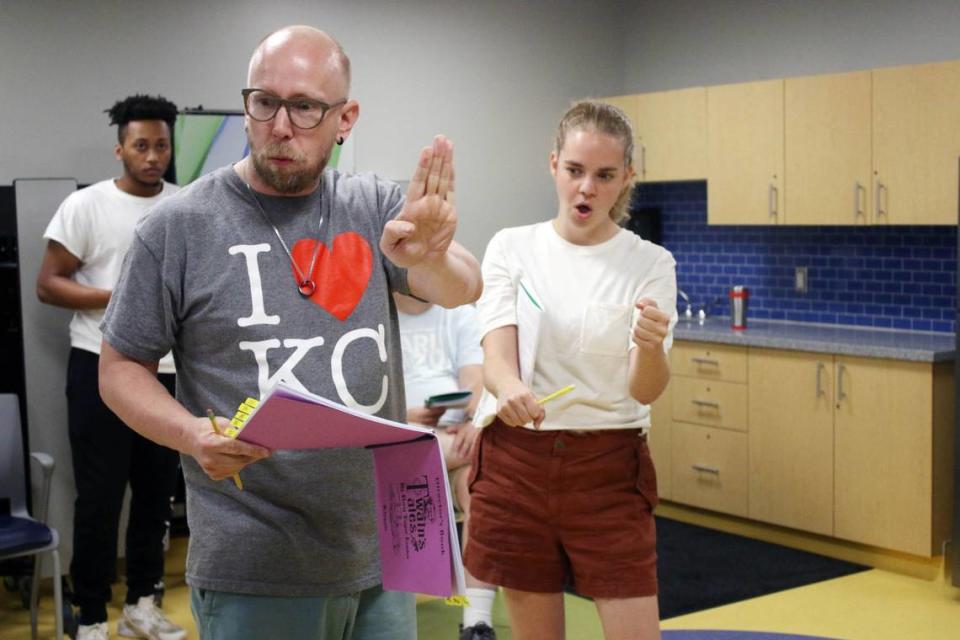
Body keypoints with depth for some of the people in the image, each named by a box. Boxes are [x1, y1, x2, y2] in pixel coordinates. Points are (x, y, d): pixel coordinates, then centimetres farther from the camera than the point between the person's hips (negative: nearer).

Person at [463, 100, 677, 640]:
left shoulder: (651, 264, -3)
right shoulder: (512, 247, 0)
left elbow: (647, 390, -10)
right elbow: (495, 355, -10)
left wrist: (650, 346, -34)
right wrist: (510, 388, -34)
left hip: (609, 468, -1)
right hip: (516, 460, 1)